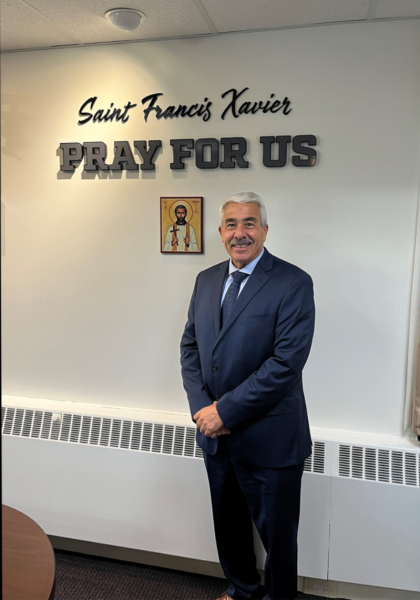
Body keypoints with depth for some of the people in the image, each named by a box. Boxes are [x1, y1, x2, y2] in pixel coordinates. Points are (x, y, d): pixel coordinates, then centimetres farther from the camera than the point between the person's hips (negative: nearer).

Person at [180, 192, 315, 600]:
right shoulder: (207, 280, 5)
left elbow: (286, 362, -22)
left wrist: (225, 411, -19)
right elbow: (190, 346, 6)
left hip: (269, 439, -5)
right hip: (216, 435, 6)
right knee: (228, 527, 24)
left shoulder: (293, 283, -15)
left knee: (276, 533, 16)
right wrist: (202, 407, -8)